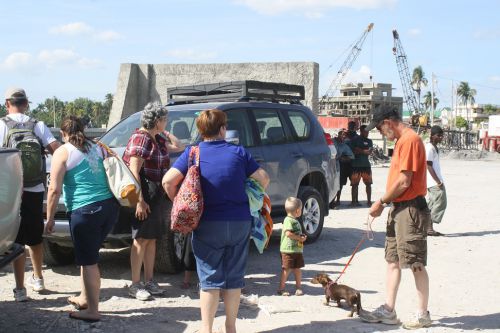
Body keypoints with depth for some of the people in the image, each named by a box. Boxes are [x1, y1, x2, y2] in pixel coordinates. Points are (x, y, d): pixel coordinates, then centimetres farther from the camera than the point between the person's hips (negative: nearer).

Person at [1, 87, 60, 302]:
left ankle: (20, 289, 0)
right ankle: (38, 279, 34)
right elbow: (57, 150, -8)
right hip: (35, 190, 3)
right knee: (35, 238, 19)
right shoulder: (38, 126, 3)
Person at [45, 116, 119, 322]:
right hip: (110, 206, 6)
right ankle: (85, 298, 31)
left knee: (88, 261, 1)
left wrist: (50, 218, 0)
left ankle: (92, 310, 4)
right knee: (88, 256, 21)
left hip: (85, 211, -6)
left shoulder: (63, 152, -1)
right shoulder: (97, 148, 16)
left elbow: (54, 190, -6)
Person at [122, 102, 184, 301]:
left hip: (159, 197, 9)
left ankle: (149, 281, 21)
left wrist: (164, 132, 14)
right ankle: (135, 285, 3)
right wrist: (140, 201, -23)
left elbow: (179, 147, 25)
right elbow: (134, 172, -19)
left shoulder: (158, 139, 12)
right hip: (145, 196, -9)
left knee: (152, 239, 13)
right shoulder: (140, 139, -14)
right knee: (141, 239, -4)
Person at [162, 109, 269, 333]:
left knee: (210, 278, 6)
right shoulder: (238, 152, 2)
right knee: (234, 276, 13)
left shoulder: (193, 153, -2)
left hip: (209, 224, -2)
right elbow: (263, 179, 1)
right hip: (240, 222, 2)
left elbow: (168, 181, -13)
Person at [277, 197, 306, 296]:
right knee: (287, 269, -4)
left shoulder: (296, 221, 17)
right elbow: (288, 233, -24)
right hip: (288, 250, -9)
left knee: (297, 268, 12)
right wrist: (299, 238, -18)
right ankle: (281, 288, 4)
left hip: (298, 249, 9)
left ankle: (298, 287, 22)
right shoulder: (288, 220, -14)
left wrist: (302, 236, 10)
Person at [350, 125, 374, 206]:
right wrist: (364, 151, -7)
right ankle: (354, 201, 5)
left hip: (366, 164, 4)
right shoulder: (355, 140, 3)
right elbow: (353, 151, -7)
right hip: (356, 165, -3)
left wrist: (359, 150, -11)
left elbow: (369, 152, -1)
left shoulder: (369, 141, 14)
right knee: (355, 184, -1)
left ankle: (369, 201, 9)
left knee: (368, 183, 3)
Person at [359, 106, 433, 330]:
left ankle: (423, 315, 7)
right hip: (399, 209, 10)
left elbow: (404, 181, -20)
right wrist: (385, 203, 11)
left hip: (411, 209, -10)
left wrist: (381, 202, -11)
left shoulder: (410, 140, -16)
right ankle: (388, 311, 16)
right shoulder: (401, 141, 16)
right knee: (393, 261, 11)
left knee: (416, 264, -2)